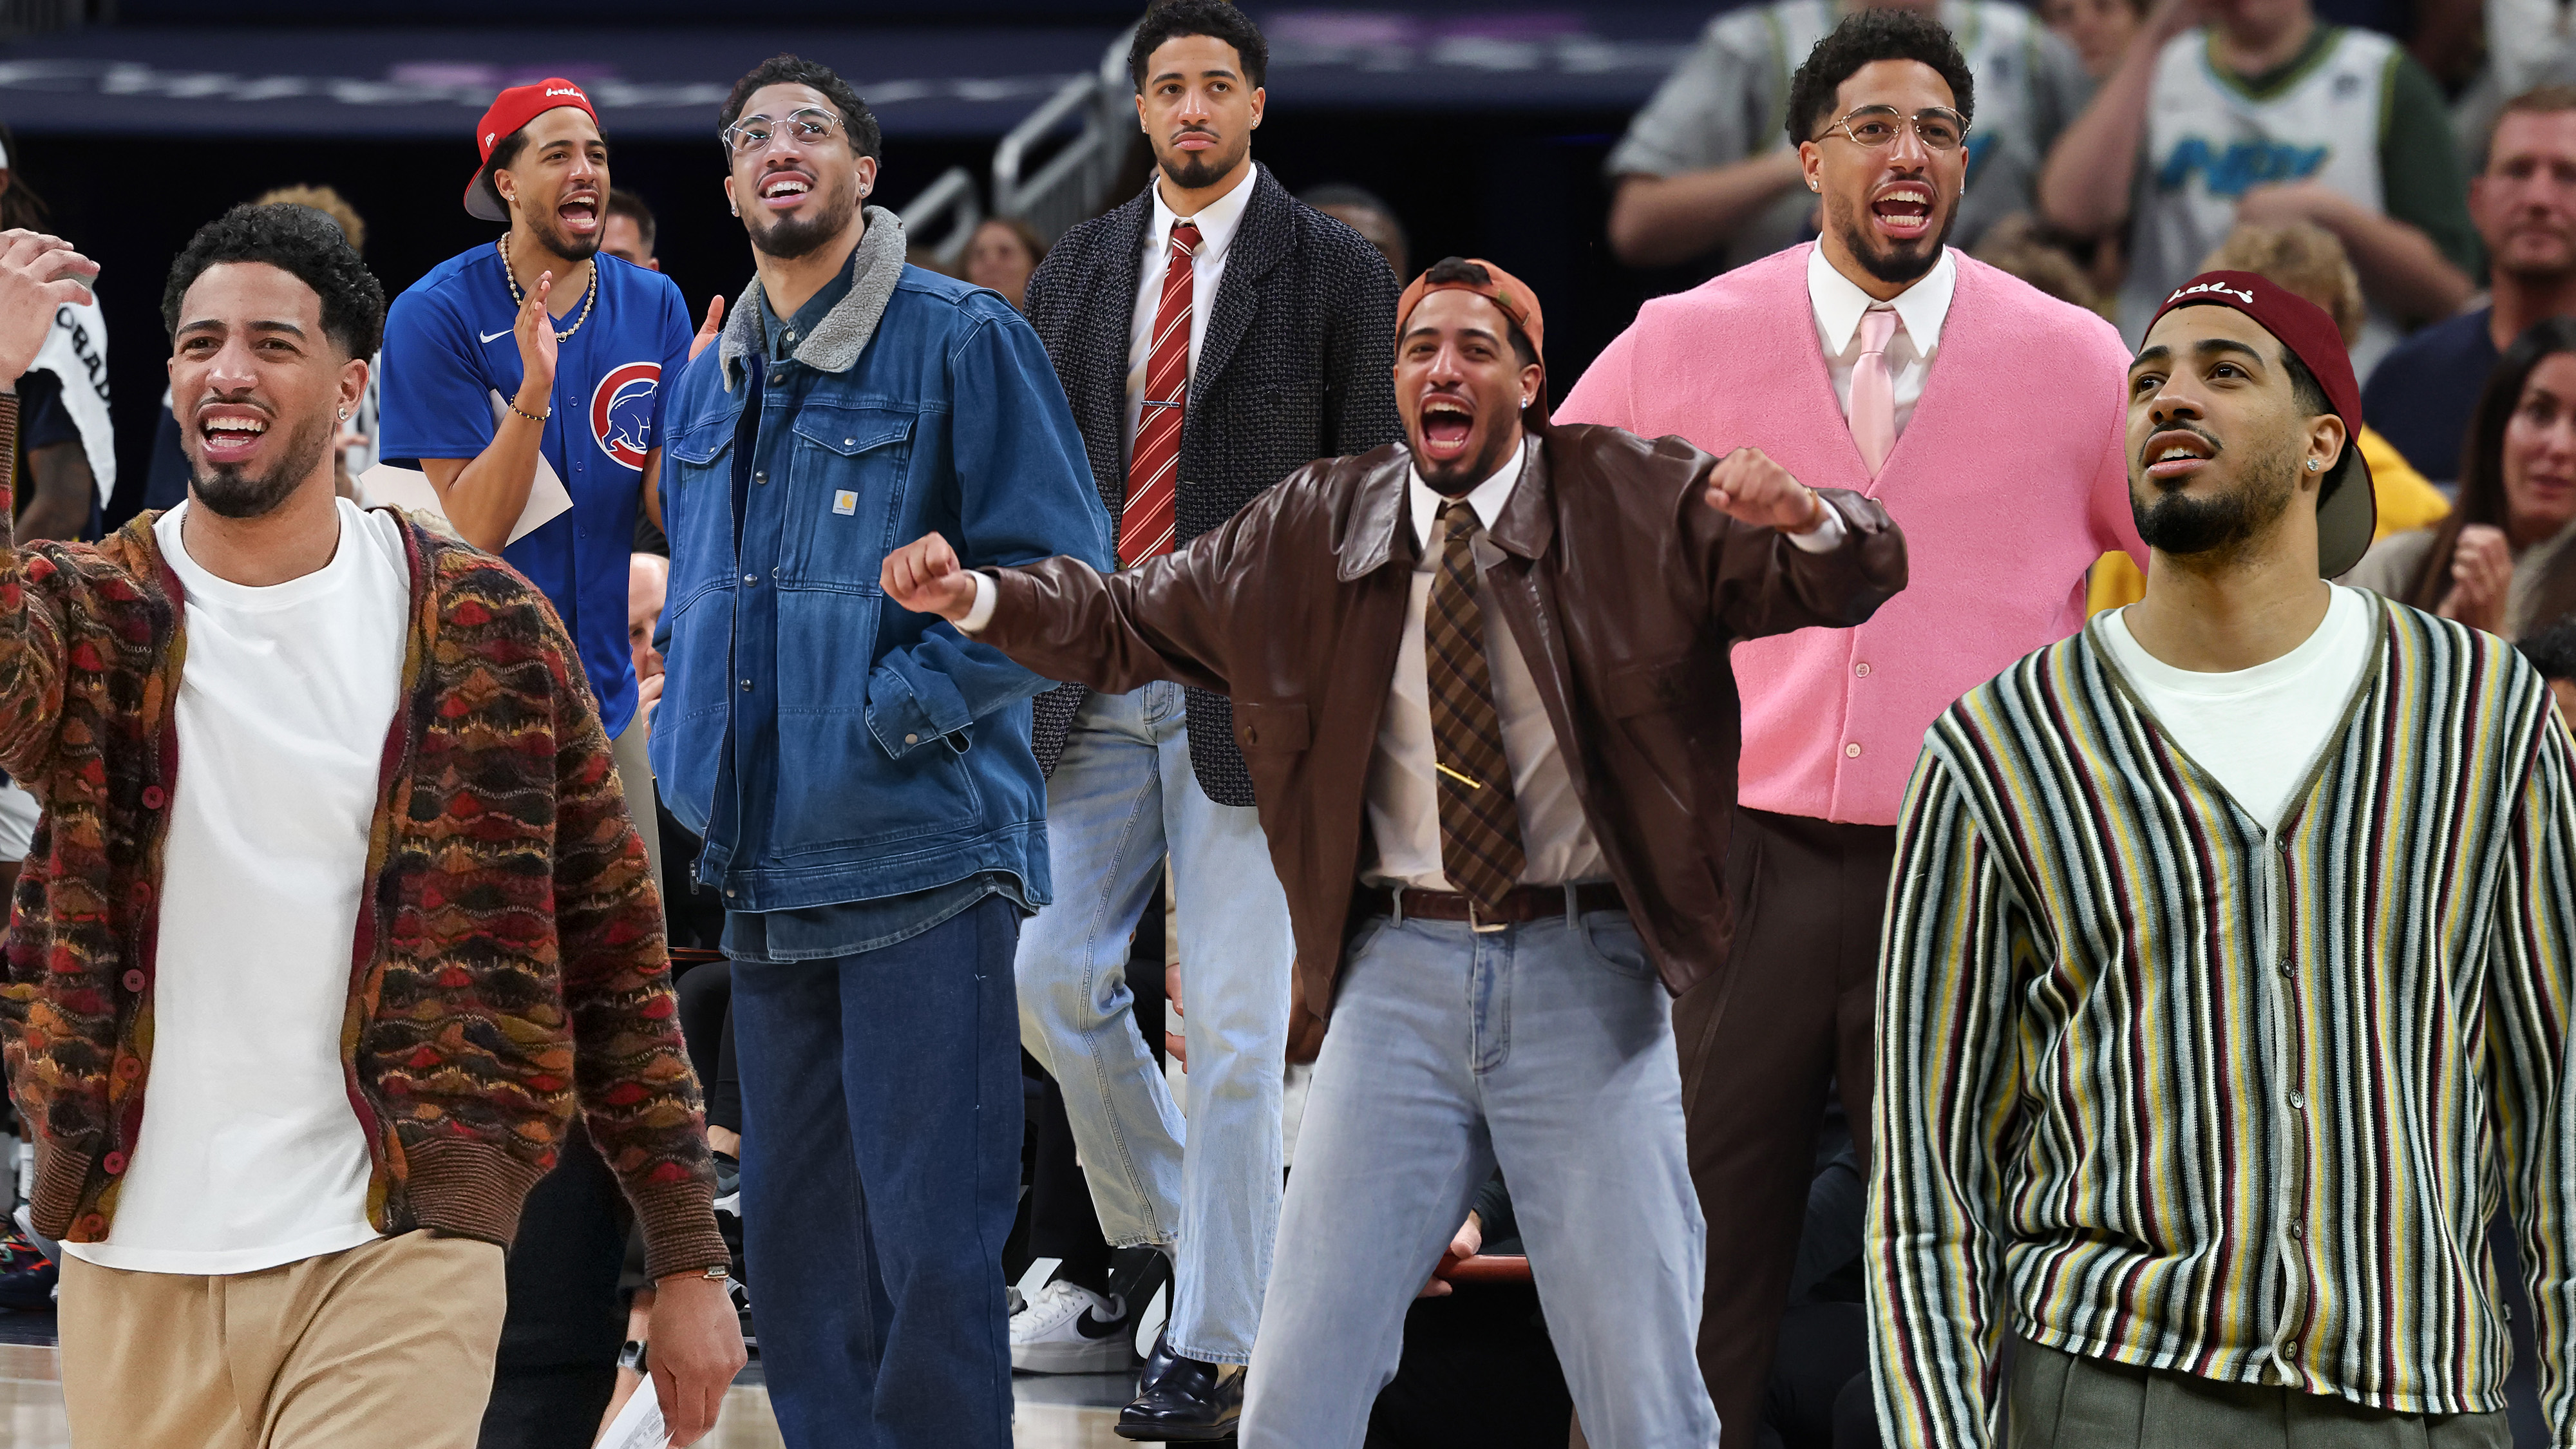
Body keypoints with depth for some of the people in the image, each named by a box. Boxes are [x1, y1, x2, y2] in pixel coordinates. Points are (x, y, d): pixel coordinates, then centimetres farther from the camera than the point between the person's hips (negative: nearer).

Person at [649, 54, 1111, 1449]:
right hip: (768, 866, 7)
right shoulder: (713, 380, 16)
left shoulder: (961, 342, -5)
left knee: (930, 1243, -9)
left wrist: (889, 716, -14)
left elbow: (1056, 574, -9)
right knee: (795, 1235, 11)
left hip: (923, 852, -7)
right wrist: (692, 734, 12)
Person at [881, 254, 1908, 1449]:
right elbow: (1128, 623, 14)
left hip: (1582, 975, -2)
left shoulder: (1639, 502, 2)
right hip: (1400, 979, 2)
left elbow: (1860, 581, -2)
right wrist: (973, 596, -2)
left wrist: (1803, 519, -25)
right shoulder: (1312, 531, 9)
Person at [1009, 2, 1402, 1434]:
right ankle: (1154, 1234, 26)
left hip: (1249, 693, -4)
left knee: (1236, 1029, -4)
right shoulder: (1078, 270, 12)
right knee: (1056, 978, 3)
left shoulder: (1336, 274, 0)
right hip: (1096, 679, 4)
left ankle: (1215, 1345, 2)